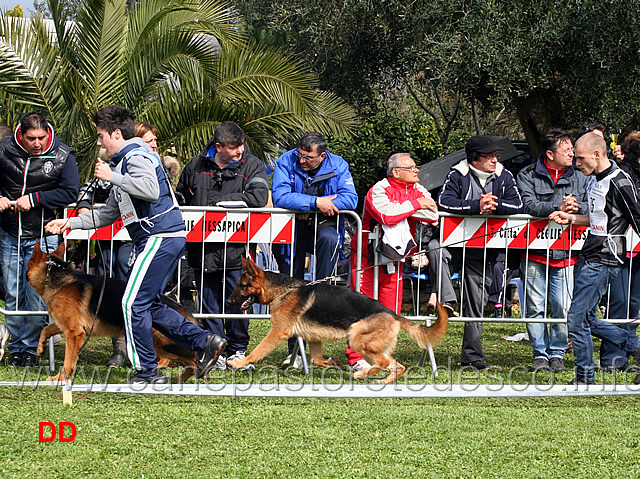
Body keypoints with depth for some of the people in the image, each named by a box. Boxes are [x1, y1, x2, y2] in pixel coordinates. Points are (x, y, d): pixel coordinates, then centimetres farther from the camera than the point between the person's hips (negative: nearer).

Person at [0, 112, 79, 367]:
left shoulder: (62, 156, -6)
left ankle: (31, 347, 7)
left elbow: (70, 192, -8)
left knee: (36, 295, -6)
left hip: (42, 237, -2)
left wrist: (34, 199, -15)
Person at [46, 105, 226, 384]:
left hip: (160, 237, -11)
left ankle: (147, 371, -3)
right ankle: (204, 342, 9)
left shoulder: (136, 156, -10)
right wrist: (70, 223, 24)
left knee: (134, 303, -8)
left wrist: (112, 177, -22)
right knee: (148, 304, 13)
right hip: (159, 239, 11)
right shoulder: (126, 160, 24)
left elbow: (151, 190, -31)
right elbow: (108, 214, 29)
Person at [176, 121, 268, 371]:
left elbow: (258, 197, -15)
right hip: (203, 249, 3)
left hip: (236, 249, -2)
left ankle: (237, 350, 13)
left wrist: (220, 200, -14)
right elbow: (180, 197, 26)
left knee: (236, 301, 0)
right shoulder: (195, 167, 10)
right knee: (209, 302, 4)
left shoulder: (251, 165, 1)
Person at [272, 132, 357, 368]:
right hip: (293, 226, 1)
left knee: (329, 239, -38)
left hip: (324, 224, 0)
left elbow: (350, 198, -16)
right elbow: (280, 197, -21)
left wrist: (312, 207, -22)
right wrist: (316, 202, -28)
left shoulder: (337, 166, -6)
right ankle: (295, 350, 7)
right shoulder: (286, 162, -8)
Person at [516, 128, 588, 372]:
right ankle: (540, 354, 12)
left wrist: (576, 207, -15)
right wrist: (558, 208, -24)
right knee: (535, 307, 1)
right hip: (535, 251, -2)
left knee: (563, 308, -2)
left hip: (565, 253, 2)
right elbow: (528, 205, -13)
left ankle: (557, 353, 12)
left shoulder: (579, 177, 11)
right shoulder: (528, 176, 2)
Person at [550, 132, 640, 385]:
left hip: (604, 261, -10)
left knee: (576, 319, -7)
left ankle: (584, 377, 5)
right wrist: (570, 219, 15)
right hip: (591, 259, 10)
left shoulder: (619, 182, -17)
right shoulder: (594, 180, 12)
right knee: (586, 318, 12)